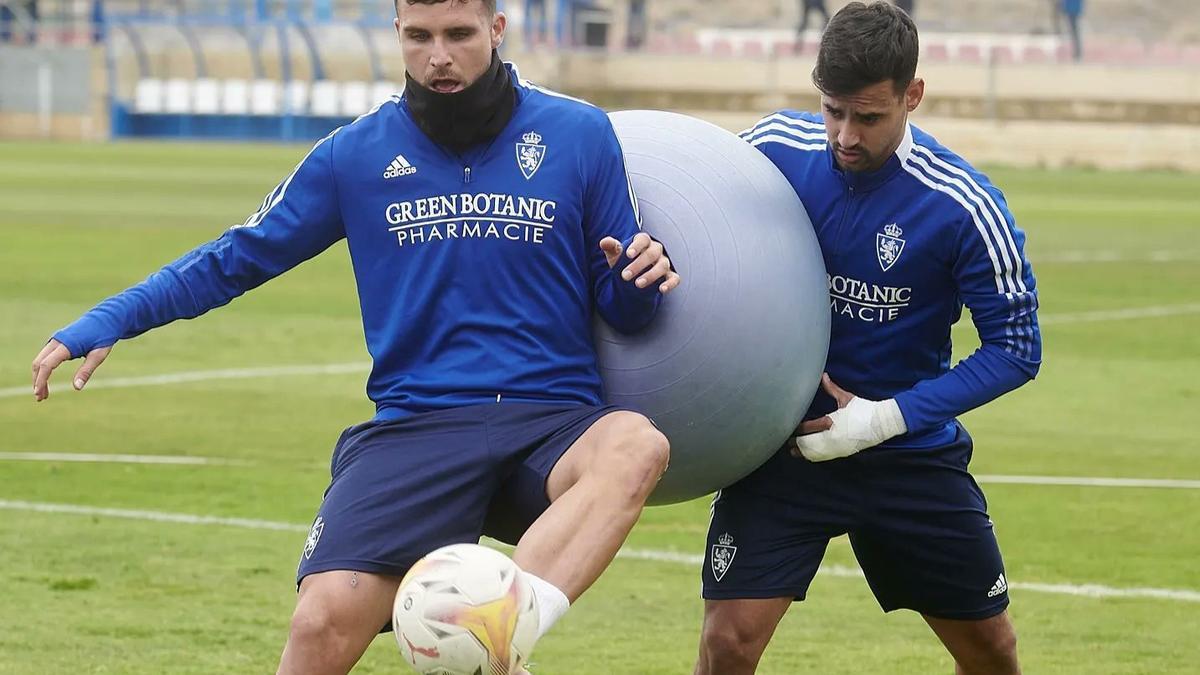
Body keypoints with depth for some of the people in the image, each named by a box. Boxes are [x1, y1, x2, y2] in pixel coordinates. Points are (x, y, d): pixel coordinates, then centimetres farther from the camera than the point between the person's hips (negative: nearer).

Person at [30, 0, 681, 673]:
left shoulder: (579, 134, 6)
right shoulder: (358, 152, 9)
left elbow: (619, 304, 12)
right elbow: (238, 258, 16)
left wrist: (640, 283, -12)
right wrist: (105, 323, 7)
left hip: (555, 423, -1)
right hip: (415, 427, 1)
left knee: (636, 446, -37)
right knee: (325, 619, -24)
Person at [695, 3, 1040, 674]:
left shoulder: (963, 205, -17)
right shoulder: (775, 147, -11)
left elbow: (1016, 347, -11)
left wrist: (888, 418, -18)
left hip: (913, 455, 0)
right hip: (783, 441, 0)